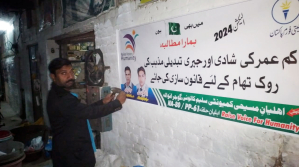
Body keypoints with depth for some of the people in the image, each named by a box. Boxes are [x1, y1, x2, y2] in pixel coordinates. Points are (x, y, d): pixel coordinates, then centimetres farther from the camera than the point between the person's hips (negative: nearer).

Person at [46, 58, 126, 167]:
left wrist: (103, 102, 4)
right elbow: (91, 112, -29)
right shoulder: (62, 100, -27)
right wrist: (118, 102, -18)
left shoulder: (58, 94, 7)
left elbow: (83, 110, 12)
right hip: (72, 157, -10)